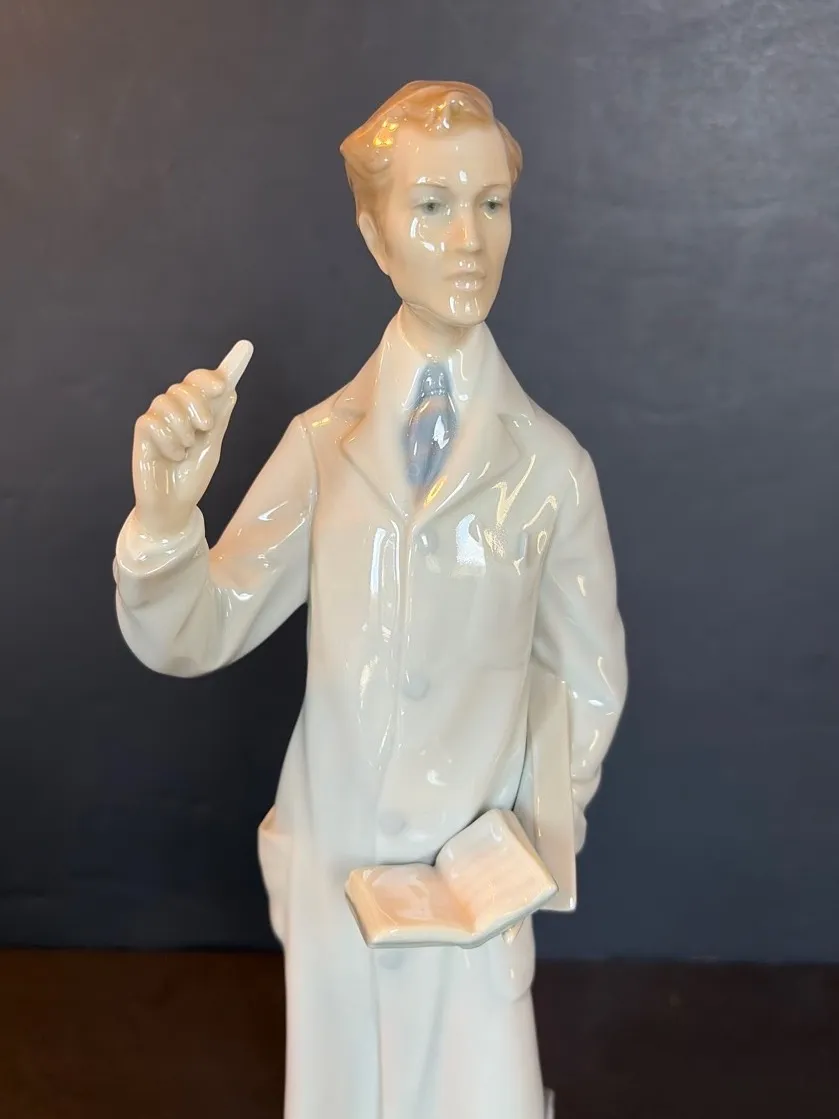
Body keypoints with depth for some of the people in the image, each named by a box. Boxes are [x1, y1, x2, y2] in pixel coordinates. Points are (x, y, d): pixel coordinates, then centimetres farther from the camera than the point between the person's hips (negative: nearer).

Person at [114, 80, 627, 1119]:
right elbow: (191, 638, -10)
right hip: (330, 867, 2)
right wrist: (165, 515, -27)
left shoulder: (549, 461, -11)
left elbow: (590, 684, -1)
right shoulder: (322, 442, -6)